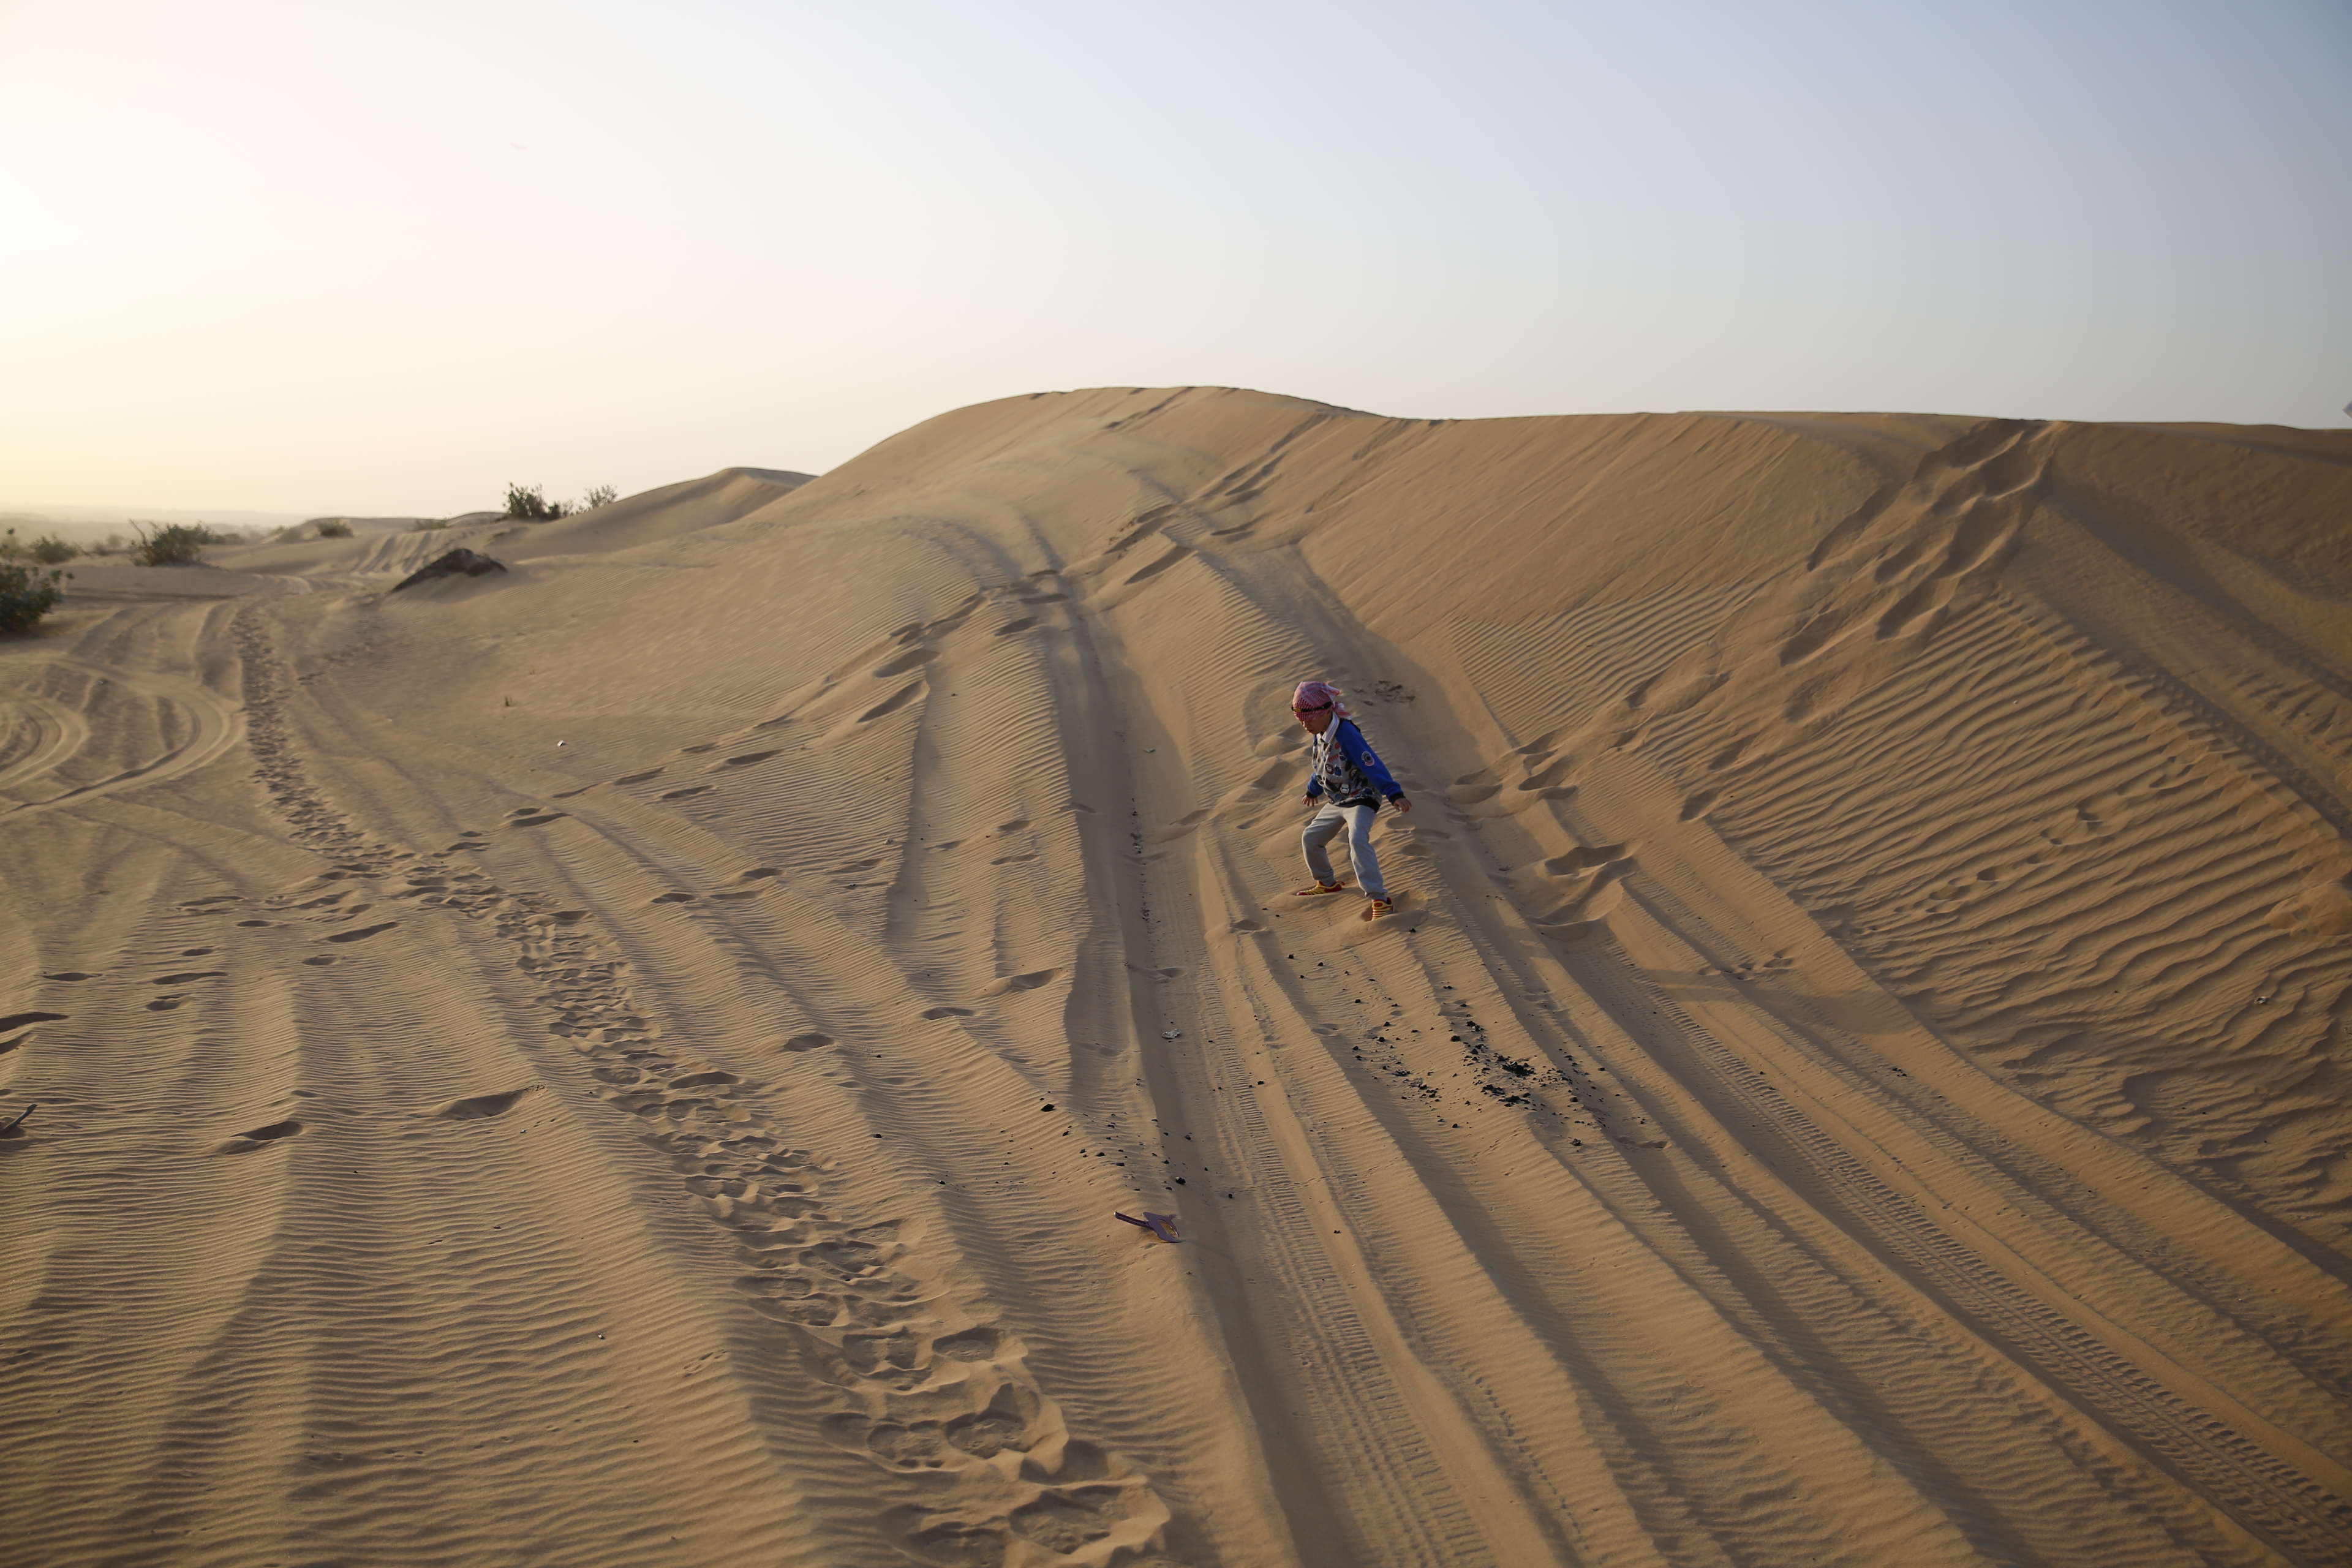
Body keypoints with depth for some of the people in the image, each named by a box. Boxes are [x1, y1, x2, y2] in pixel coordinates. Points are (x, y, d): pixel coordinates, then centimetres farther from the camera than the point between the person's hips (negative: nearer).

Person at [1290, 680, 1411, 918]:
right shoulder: (1320, 735, 2)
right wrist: (1313, 790, 38)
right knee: (1310, 839, 15)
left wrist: (1395, 794, -37)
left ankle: (1380, 899, -33)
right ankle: (1327, 883, 39)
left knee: (1357, 840, -32)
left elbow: (1372, 765, -30)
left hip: (1361, 800, -10)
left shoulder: (1346, 734, -26)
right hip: (1336, 801, 10)